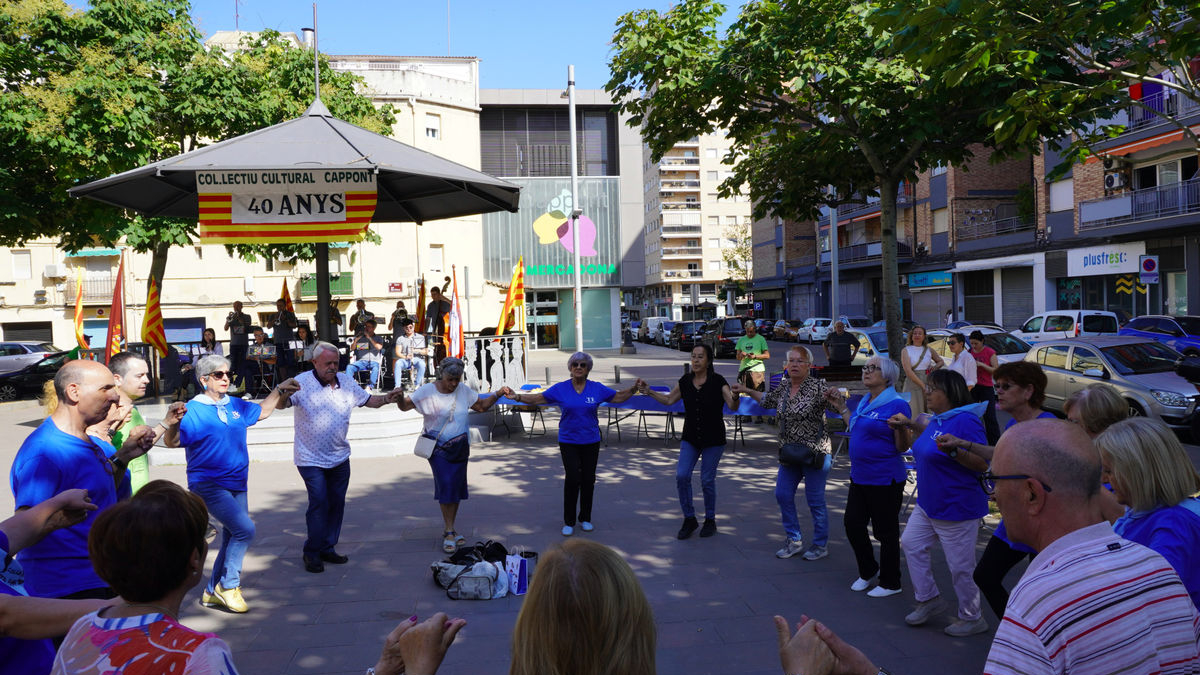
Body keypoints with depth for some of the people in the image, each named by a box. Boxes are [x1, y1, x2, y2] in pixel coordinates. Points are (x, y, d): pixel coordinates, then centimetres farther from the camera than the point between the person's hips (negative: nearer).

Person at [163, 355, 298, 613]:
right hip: (208, 484, -8)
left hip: (236, 484, 8)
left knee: (232, 538, 12)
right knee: (245, 528, -20)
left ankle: (212, 592, 28)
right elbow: (172, 441, -19)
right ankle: (228, 584, -2)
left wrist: (280, 390, 18)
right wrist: (173, 422, -38)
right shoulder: (193, 410, -10)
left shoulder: (235, 405, 9)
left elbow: (262, 411, 26)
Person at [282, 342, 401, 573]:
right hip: (311, 459, -6)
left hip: (340, 457, 6)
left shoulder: (346, 381, 3)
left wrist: (386, 399, -7)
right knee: (319, 503, -9)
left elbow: (367, 399, 13)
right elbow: (282, 404, -27)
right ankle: (312, 552, 8)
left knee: (337, 503, 12)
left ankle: (327, 548, 26)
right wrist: (283, 394, -50)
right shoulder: (303, 383, -14)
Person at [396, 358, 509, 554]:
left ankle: (449, 530, 21)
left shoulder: (464, 390, 2)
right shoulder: (427, 391, -9)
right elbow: (405, 406, -8)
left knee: (457, 487, 7)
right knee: (446, 485, -13)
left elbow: (482, 406, 12)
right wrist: (400, 398, -31)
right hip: (438, 447, -4)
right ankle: (449, 532, -3)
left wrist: (498, 394, -2)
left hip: (460, 448, 4)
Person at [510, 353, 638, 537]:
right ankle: (568, 522, 5)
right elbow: (537, 398, -3)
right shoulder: (560, 389, -1)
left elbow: (619, 397, 9)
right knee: (572, 479, -9)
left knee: (588, 479, 5)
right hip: (568, 441, -2)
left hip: (591, 441, 2)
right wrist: (517, 397, -15)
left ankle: (585, 518, 23)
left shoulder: (597, 388, 2)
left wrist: (633, 389, -6)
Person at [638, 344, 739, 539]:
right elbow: (669, 400, 14)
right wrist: (649, 391, 4)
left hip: (713, 439, -4)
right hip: (690, 438, 4)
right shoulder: (685, 382, 1)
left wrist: (735, 397, -38)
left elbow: (733, 407, -17)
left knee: (707, 480, 2)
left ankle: (710, 520, 22)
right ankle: (689, 519, 11)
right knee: (682, 475, -6)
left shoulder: (718, 382, -12)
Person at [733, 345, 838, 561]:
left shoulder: (817, 387, -13)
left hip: (815, 452, -7)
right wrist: (746, 391, 22)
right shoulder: (783, 386, 7)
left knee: (815, 500, 1)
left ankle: (821, 545, 19)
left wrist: (834, 396, -45)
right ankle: (794, 541, 25)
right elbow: (768, 400, 25)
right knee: (783, 495, 9)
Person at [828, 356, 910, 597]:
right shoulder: (864, 402, 9)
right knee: (852, 524, 13)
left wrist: (901, 428, -35)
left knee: (886, 532, 6)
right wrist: (842, 408, 20)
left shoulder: (897, 404, -16)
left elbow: (902, 447, -16)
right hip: (859, 477, 8)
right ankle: (867, 571, 35)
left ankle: (890, 583, 23)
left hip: (885, 480, -8)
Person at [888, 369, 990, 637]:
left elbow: (983, 464, -24)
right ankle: (929, 600, 26)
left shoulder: (965, 421, -21)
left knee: (960, 566, 2)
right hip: (928, 504, 10)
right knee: (911, 544, 13)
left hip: (957, 509, -10)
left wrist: (953, 451, -38)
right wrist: (908, 426, 14)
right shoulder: (937, 419, 7)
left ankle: (972, 618, 20)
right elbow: (927, 443, 26)